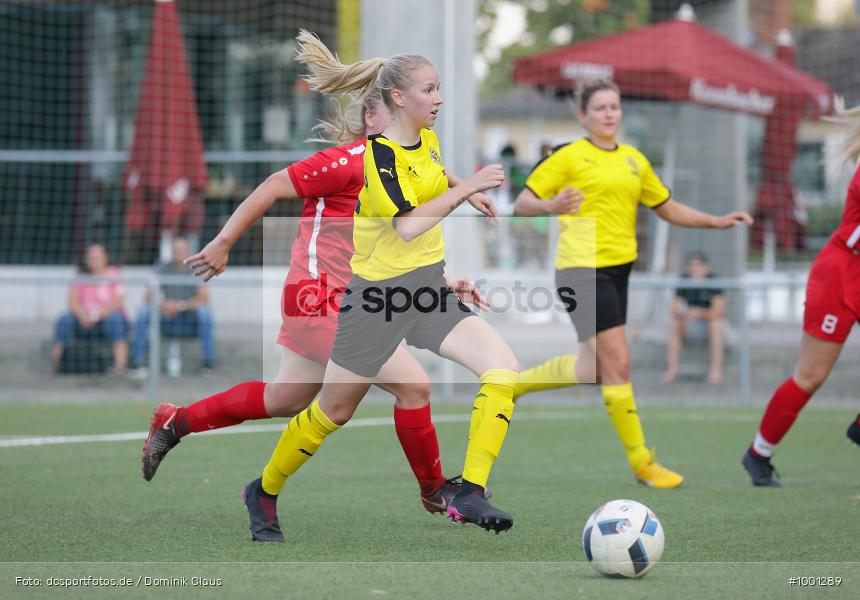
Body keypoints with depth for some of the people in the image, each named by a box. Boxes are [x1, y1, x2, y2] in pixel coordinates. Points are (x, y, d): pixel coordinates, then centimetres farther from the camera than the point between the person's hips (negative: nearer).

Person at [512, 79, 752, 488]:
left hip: (617, 269, 8)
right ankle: (641, 462, -3)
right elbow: (523, 204, -4)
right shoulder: (569, 157, -4)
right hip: (582, 268, -8)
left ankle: (514, 382, 31)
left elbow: (667, 208, 23)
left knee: (592, 370, 10)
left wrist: (715, 222, 13)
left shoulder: (634, 160, 15)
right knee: (617, 363, -10)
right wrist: (551, 206, -25)